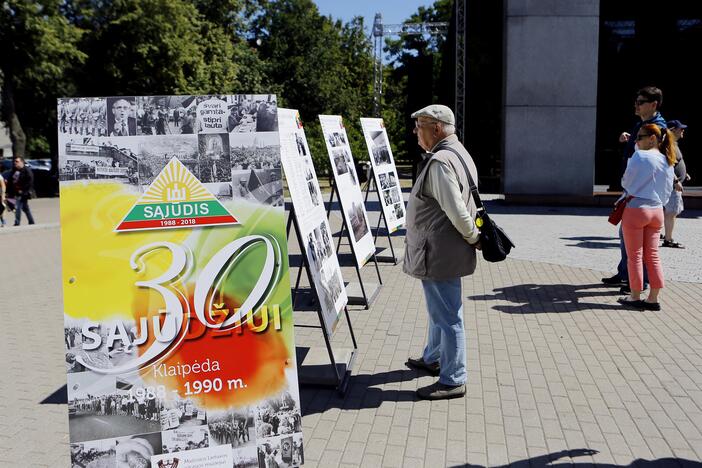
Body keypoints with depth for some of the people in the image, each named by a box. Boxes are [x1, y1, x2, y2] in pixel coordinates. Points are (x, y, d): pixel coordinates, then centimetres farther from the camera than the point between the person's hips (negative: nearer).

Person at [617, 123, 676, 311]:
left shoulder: (640, 156, -12)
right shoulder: (668, 161, 9)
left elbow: (625, 182, -3)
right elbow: (667, 192, 12)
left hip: (636, 209, -6)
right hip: (657, 211, 6)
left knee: (635, 256, 4)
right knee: (652, 256, 10)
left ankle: (635, 297, 11)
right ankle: (653, 299, 12)